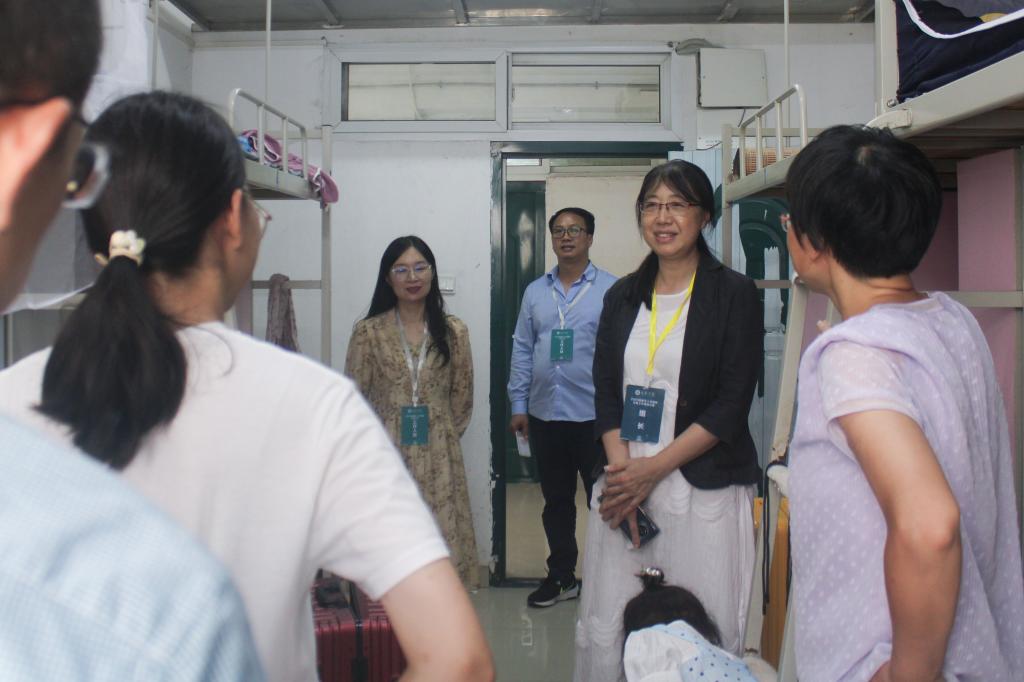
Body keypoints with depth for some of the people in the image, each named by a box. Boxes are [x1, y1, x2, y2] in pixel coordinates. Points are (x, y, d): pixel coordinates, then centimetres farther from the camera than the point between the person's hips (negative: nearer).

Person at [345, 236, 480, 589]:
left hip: (438, 458, 1)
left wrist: (444, 436, 8)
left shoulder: (454, 331, 4)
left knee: (441, 537, 2)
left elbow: (462, 396, 10)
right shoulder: (368, 331, -1)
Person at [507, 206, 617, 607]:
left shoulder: (611, 290, -4)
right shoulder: (535, 292, 10)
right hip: (545, 416, 5)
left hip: (594, 417, -4)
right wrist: (518, 405, 8)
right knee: (556, 501, 15)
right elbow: (522, 350, 12)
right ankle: (561, 577, 30)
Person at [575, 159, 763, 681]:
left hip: (704, 488, -3)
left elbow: (731, 405, -6)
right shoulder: (623, 296, 13)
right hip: (625, 484, 4)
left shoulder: (735, 294, 0)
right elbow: (606, 392, 8)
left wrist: (652, 469, -11)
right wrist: (621, 470, -8)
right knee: (603, 633, 5)